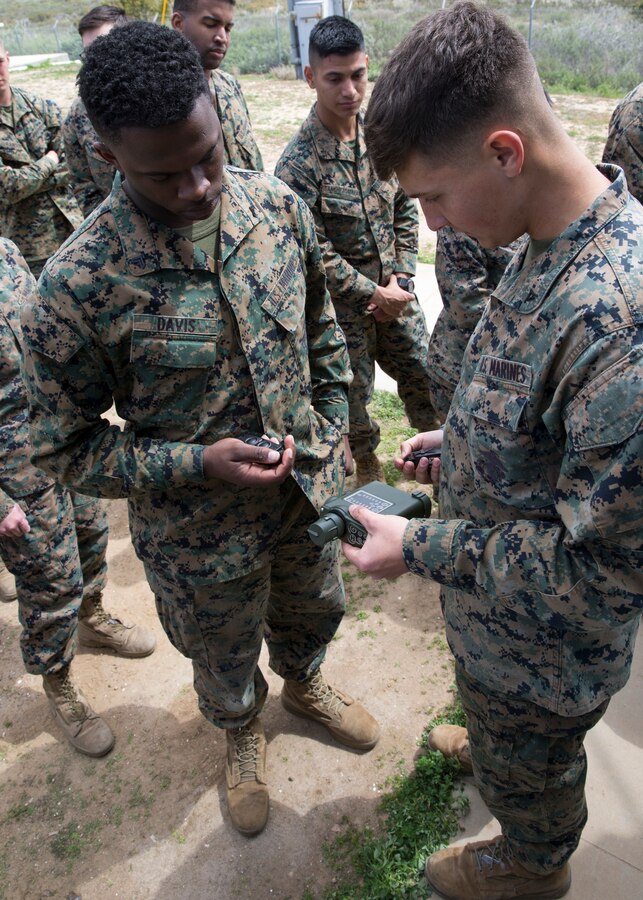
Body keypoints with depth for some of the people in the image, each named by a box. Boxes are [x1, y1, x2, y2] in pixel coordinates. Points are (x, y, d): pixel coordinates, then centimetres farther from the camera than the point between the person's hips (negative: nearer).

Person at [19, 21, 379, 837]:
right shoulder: (77, 287, -26)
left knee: (312, 609, 30)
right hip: (205, 534, -4)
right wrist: (198, 463, -27)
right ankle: (242, 734, 60)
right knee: (226, 660, 24)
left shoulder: (278, 207, -11)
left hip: (310, 488, 4)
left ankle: (304, 685, 66)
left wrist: (333, 430, 3)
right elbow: (64, 447, -16)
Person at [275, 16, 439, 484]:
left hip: (393, 290, 5)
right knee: (354, 393, 11)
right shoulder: (298, 163, -18)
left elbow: (405, 208, 7)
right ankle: (368, 469, 37)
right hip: (341, 304, -5)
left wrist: (402, 276, -4)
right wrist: (373, 294, -16)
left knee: (424, 376, 15)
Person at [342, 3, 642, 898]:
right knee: (507, 724, 37)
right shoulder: (550, 240, -9)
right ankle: (491, 744, 68)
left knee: (528, 767, 26)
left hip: (540, 641, -6)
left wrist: (419, 548, -25)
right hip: (498, 600, 7)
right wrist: (461, 442, 1)